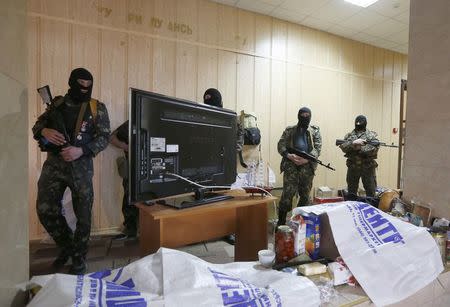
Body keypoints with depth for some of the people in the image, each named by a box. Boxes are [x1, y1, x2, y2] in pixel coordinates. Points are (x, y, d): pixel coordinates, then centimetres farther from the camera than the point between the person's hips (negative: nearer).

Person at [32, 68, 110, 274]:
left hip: (80, 166, -3)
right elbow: (37, 125, 15)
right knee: (45, 210, 3)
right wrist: (44, 131, -10)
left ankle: (79, 259, 23)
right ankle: (66, 246, 30)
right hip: (54, 163, 3)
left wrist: (81, 150, -20)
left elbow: (104, 137, -5)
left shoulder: (97, 108, 0)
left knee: (83, 215, 3)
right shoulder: (57, 103, 9)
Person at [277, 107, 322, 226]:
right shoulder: (290, 130, 13)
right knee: (287, 193, -7)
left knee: (305, 194, 8)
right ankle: (281, 221, 3)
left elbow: (318, 148, 3)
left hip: (307, 166, 2)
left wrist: (307, 158, -14)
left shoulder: (315, 131, 14)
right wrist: (289, 156, -14)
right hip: (291, 164, -1)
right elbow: (281, 145, 4)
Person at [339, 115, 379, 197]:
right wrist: (353, 143, -23)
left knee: (370, 191, 5)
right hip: (353, 167, 2)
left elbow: (374, 148, -12)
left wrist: (360, 148, -16)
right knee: (351, 191, 11)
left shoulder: (372, 135, 2)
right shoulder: (349, 135, 7)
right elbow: (343, 147, -8)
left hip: (368, 167, -2)